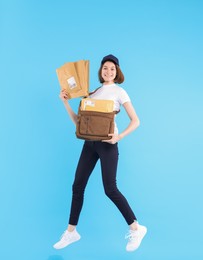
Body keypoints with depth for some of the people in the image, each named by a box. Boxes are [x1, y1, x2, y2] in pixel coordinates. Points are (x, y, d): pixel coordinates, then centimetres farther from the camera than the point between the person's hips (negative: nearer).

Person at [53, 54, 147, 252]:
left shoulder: (119, 91, 1)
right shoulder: (93, 92, 15)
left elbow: (135, 121, -4)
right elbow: (78, 120, 12)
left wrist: (119, 136, -18)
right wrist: (66, 102, 3)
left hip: (107, 143, -5)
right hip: (90, 142, 6)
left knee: (110, 189, -6)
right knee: (77, 185, 6)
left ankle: (136, 229, 10)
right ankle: (71, 232, 20)